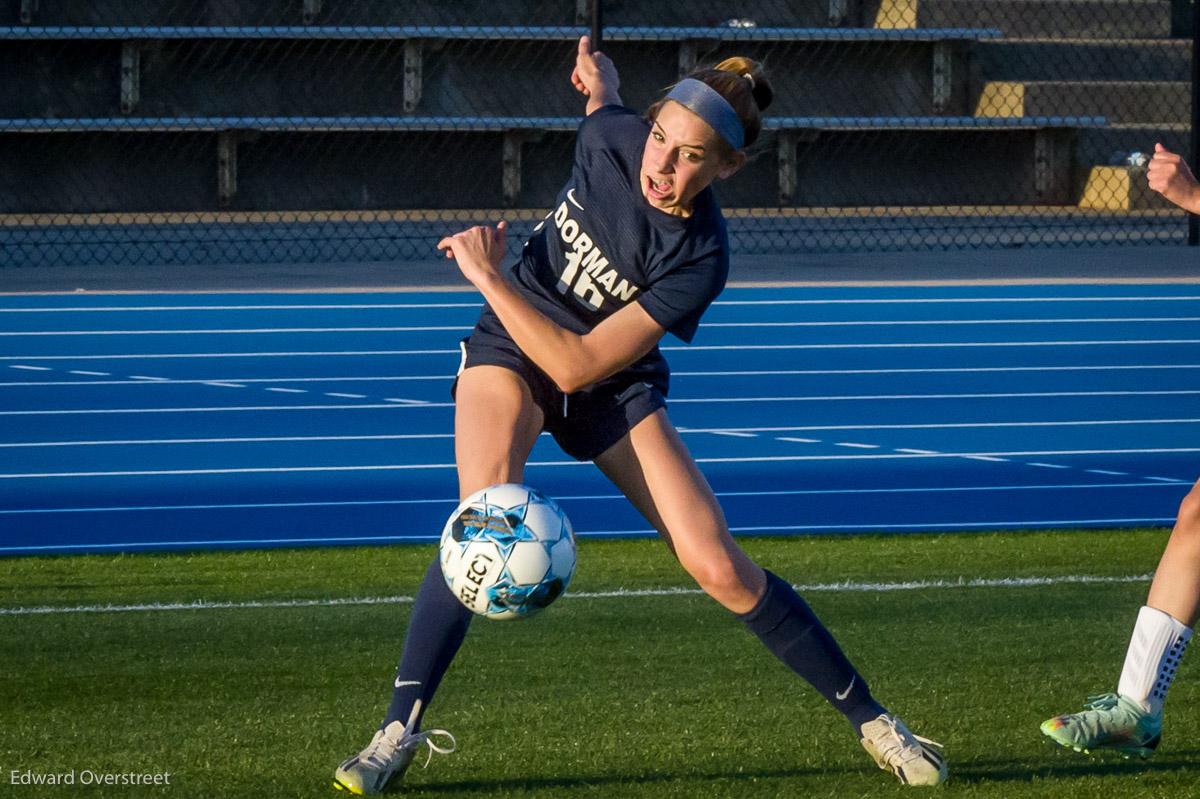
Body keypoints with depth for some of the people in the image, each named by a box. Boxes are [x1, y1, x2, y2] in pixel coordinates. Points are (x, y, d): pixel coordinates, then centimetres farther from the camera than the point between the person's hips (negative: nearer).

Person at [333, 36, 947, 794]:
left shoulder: (700, 260, -29)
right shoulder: (613, 134, -19)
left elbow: (577, 365, -32)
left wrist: (489, 277, -32)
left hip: (612, 388, -2)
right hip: (510, 348, 2)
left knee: (720, 568, -8)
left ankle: (870, 718, 9)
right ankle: (401, 727, -23)